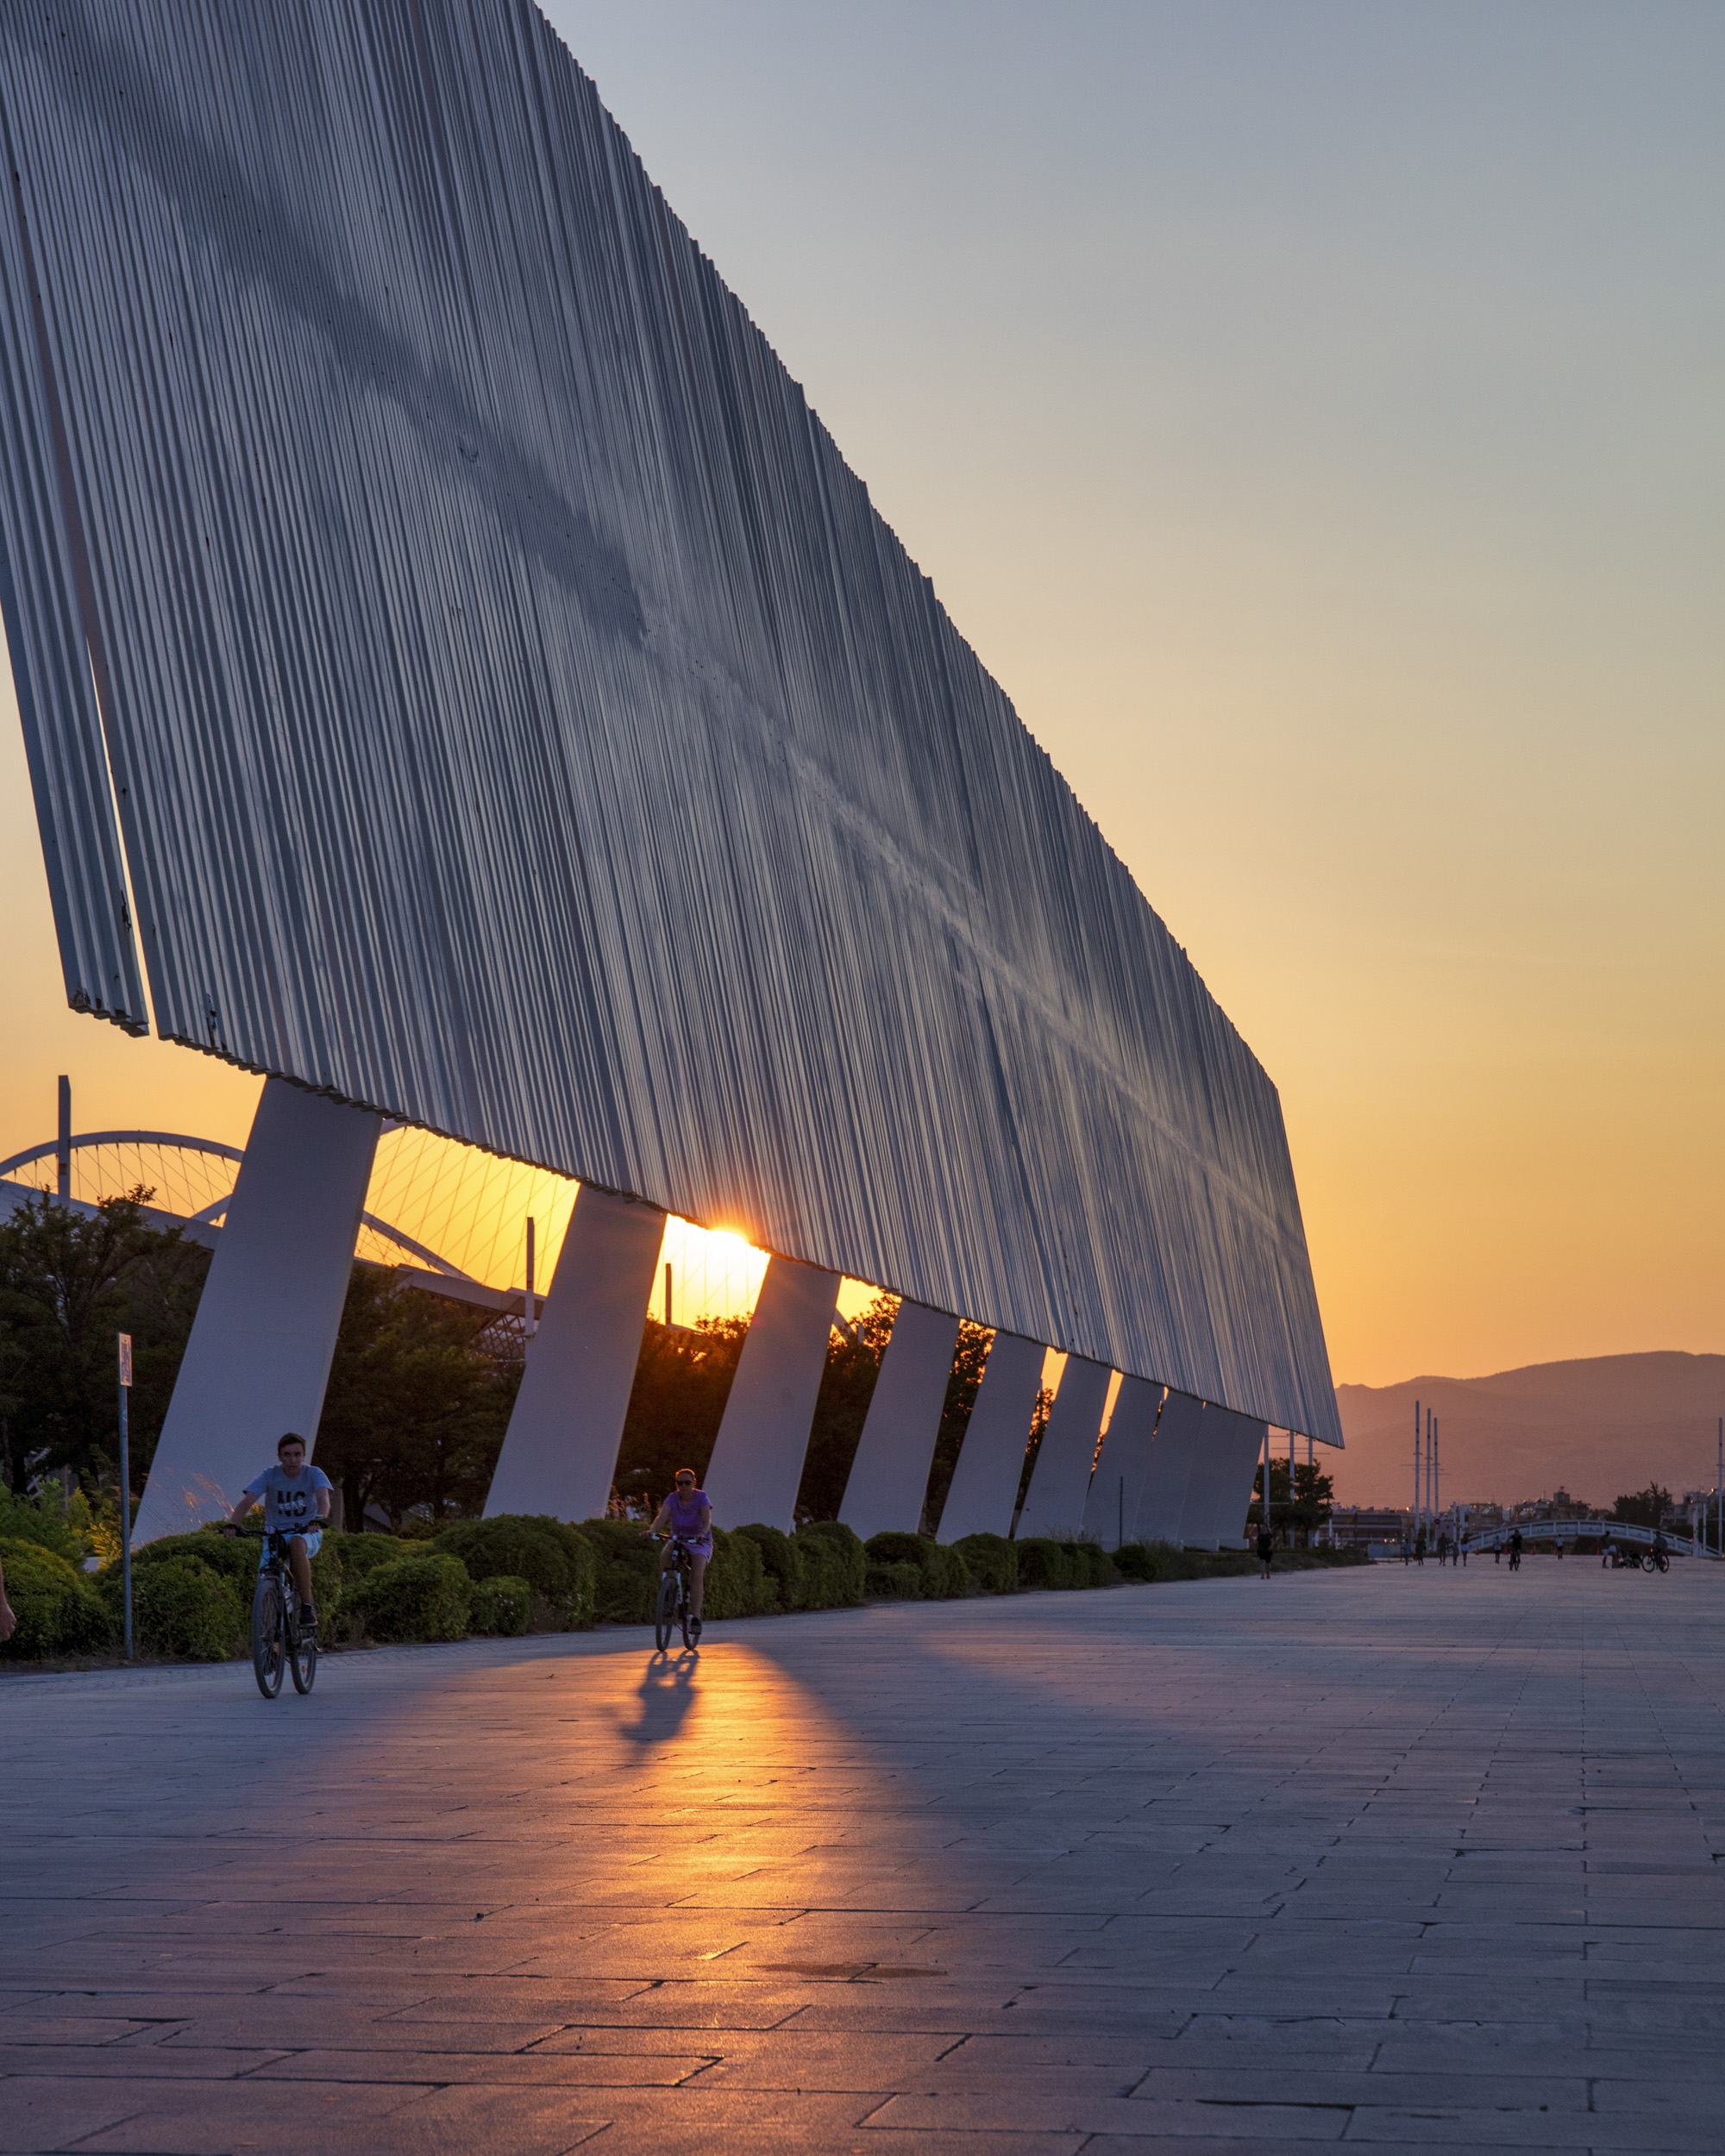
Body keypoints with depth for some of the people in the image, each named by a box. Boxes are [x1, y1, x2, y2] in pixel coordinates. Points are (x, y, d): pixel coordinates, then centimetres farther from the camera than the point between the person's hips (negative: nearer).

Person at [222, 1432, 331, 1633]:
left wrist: (319, 1520, -50)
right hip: (275, 1532, 2)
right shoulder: (270, 1475, -7)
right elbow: (247, 1500, -19)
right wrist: (231, 1524, -38)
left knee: (296, 1544, -38)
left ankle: (307, 1607, -31)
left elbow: (323, 1498, -28)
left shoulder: (313, 1474, -9)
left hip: (307, 1534, -2)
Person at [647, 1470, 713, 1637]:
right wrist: (652, 1530, -40)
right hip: (677, 1538, 3)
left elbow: (707, 1520, -26)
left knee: (697, 1575, -25)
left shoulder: (702, 1498, -12)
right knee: (664, 1555, -31)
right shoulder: (672, 1498, -6)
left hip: (699, 1542, -3)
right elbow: (662, 1516, -20)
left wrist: (702, 1533, -47)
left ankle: (696, 1618, -25)